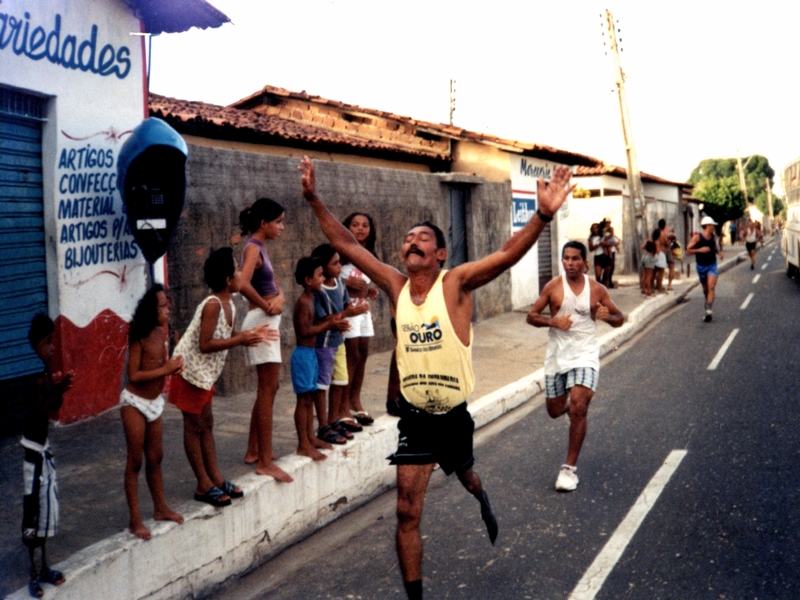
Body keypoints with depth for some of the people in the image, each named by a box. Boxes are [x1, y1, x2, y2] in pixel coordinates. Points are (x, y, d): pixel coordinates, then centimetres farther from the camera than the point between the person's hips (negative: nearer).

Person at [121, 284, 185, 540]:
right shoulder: (139, 337, -18)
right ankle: (135, 521, 8)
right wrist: (166, 370, -22)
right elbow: (134, 375, -21)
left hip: (155, 402, 7)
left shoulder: (160, 333, 3)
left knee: (155, 457, 16)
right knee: (135, 462, 0)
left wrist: (173, 364, -5)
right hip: (135, 402, -7)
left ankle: (160, 508, 28)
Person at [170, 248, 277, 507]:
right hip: (191, 370, -9)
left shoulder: (228, 305, 3)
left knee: (206, 425, 15)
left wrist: (252, 333, 1)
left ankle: (216, 479, 24)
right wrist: (241, 339, -24)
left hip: (205, 372, 9)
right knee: (194, 426, 2)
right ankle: (204, 486, 10)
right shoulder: (212, 305, -24)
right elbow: (205, 345, -27)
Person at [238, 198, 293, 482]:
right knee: (268, 390, -8)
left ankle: (254, 451, 26)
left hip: (268, 321, 10)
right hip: (261, 321, -10)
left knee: (267, 389, 16)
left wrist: (279, 298, -10)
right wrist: (266, 305, -17)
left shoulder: (259, 248, 15)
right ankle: (264, 461, -3)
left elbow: (274, 285, 13)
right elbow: (243, 284, -31)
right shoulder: (253, 248, -14)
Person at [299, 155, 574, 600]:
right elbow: (345, 242, -1)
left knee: (463, 476, 27)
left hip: (454, 415, -1)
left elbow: (510, 253, -27)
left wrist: (543, 215, -41)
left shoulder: (456, 283, -13)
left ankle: (481, 497, 65)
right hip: (414, 416, 2)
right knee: (408, 510, -3)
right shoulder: (396, 285, -3)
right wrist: (314, 199, -5)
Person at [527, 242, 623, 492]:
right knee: (555, 411, 13)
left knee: (578, 409, -16)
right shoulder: (553, 287, -1)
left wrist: (607, 316, -16)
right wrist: (553, 321, -19)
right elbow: (531, 316, 1)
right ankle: (569, 403, 52)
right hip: (556, 355, 2)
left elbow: (619, 319, 8)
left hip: (584, 354, -2)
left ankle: (570, 467, -5)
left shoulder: (597, 289, 0)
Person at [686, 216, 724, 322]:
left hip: (712, 265, 2)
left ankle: (709, 311, -23)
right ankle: (708, 304, 42)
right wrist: (700, 250, -25)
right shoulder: (697, 237, -11)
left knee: (711, 287, -16)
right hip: (701, 266, -1)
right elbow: (688, 250, -14)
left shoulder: (713, 237, 3)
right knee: (705, 289, 13)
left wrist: (719, 252, 6)